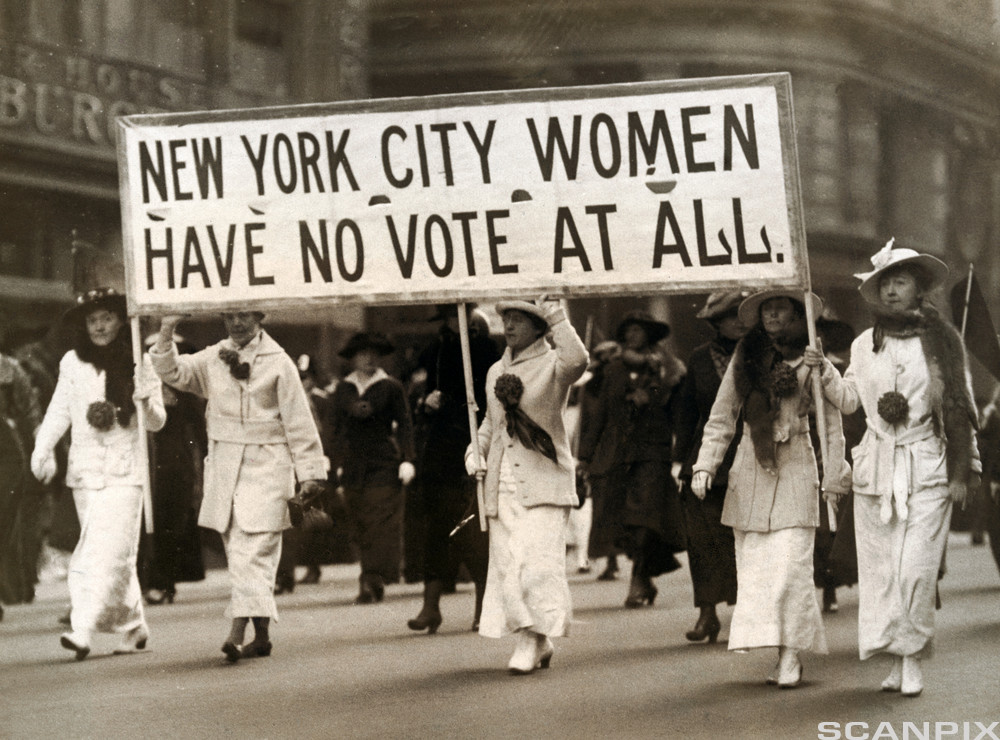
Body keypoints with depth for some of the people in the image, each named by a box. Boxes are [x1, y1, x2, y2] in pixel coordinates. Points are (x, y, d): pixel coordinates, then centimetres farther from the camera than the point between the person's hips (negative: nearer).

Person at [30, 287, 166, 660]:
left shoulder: (140, 363, 0)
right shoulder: (72, 363, 5)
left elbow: (156, 423, 3)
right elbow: (59, 412, 13)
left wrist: (147, 405, -18)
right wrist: (43, 450, 1)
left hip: (125, 471, -3)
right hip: (84, 470, 3)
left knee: (108, 551, -13)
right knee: (109, 551, 9)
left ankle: (84, 630, -19)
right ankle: (133, 627, 21)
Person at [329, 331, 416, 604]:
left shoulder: (391, 387, 3)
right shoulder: (342, 390, 11)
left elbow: (404, 425, 2)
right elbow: (335, 427, 13)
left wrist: (407, 459, -6)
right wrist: (337, 464, 7)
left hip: (384, 464, -3)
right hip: (353, 464, 3)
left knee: (382, 522, -10)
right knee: (361, 524, 4)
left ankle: (372, 581, -15)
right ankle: (372, 584, 11)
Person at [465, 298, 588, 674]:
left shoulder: (553, 364, -3)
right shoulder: (496, 372, 16)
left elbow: (577, 361, -28)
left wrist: (556, 318, -28)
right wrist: (475, 451, 12)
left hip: (542, 481, -6)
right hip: (501, 484, 6)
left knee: (537, 562, -13)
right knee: (507, 564, 3)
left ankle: (531, 640, -6)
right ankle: (537, 642, 14)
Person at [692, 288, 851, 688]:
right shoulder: (744, 359, 8)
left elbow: (832, 422, 4)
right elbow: (720, 418, 10)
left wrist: (834, 476, 0)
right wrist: (705, 466, 0)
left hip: (795, 471, -3)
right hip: (750, 472, 3)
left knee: (790, 564, -11)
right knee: (753, 567, -1)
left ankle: (790, 657, -10)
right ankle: (770, 647, 5)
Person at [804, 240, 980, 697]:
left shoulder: (942, 341, 1)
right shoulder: (864, 345, 10)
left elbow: (961, 408, 3)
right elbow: (849, 399, 17)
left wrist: (963, 470, 1)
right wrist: (825, 372, -1)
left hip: (928, 469, -3)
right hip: (876, 467, 3)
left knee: (916, 569, -11)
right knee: (880, 569, 2)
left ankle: (913, 661, -1)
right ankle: (897, 660, 11)